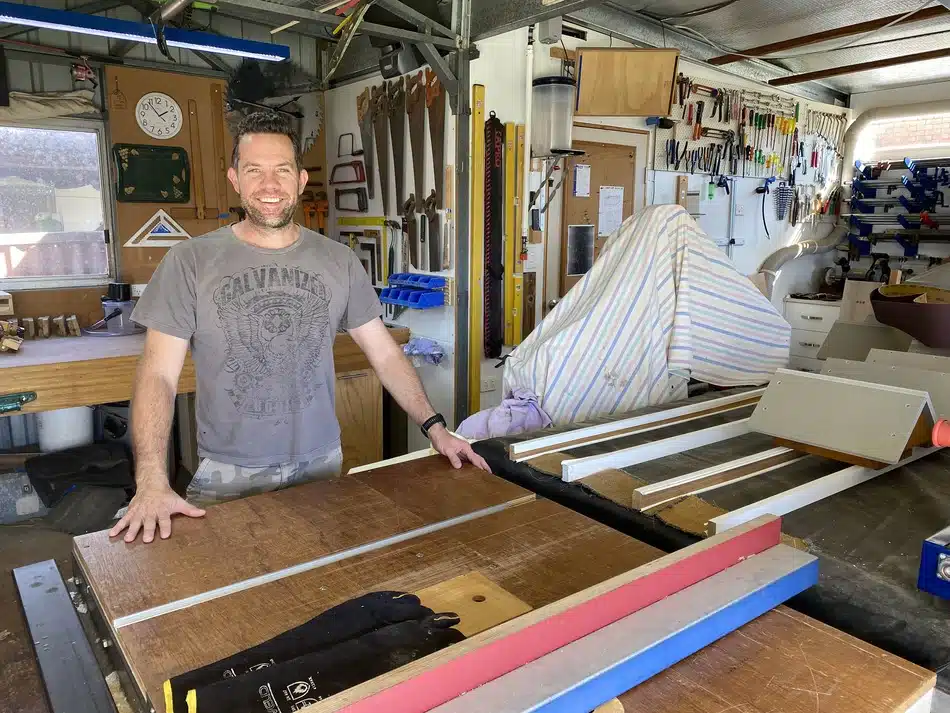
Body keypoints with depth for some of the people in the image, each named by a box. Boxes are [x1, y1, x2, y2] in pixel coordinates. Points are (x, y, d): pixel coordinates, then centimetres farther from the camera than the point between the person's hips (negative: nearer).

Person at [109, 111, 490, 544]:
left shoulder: (339, 261, 0)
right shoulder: (190, 262, -7)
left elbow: (385, 353, 4)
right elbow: (159, 373, -10)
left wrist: (433, 427, -3)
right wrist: (152, 482, -20)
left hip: (320, 463, 3)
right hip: (228, 476, -2)